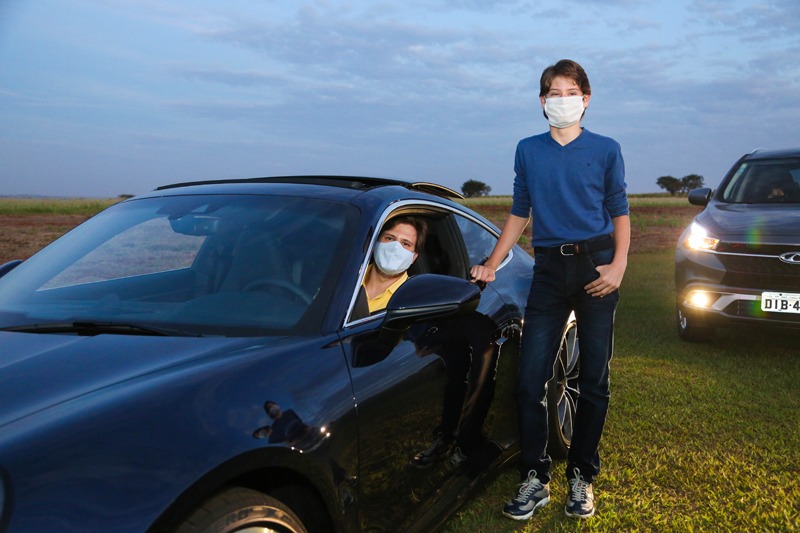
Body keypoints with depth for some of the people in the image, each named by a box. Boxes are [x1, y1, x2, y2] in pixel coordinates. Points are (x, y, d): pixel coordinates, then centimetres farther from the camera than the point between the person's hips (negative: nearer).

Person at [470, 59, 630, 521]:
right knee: (531, 379, -4)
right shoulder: (528, 151, 11)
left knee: (594, 380, 4)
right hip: (549, 268, 2)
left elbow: (620, 212, 7)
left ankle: (582, 475, 18)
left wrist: (619, 265, -8)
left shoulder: (605, 150, 6)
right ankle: (535, 478, 8)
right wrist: (491, 265, 9)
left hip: (596, 265, -1)